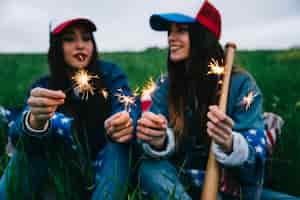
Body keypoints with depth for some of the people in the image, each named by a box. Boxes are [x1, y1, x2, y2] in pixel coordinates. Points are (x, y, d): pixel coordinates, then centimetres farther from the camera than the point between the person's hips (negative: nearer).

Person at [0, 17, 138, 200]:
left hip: (106, 166, 0)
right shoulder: (43, 87, -2)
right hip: (63, 172, 1)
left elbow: (128, 110, -21)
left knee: (120, 136, -29)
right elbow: (16, 134, -20)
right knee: (57, 121, -24)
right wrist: (35, 121, -45)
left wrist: (126, 123, -47)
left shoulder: (110, 73, -4)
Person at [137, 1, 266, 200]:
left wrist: (229, 145, -41)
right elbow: (164, 141, -9)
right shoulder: (165, 85, -1)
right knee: (150, 169, -27)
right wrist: (158, 141, -34)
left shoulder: (240, 83, -12)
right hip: (184, 180, 3)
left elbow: (255, 149, -17)